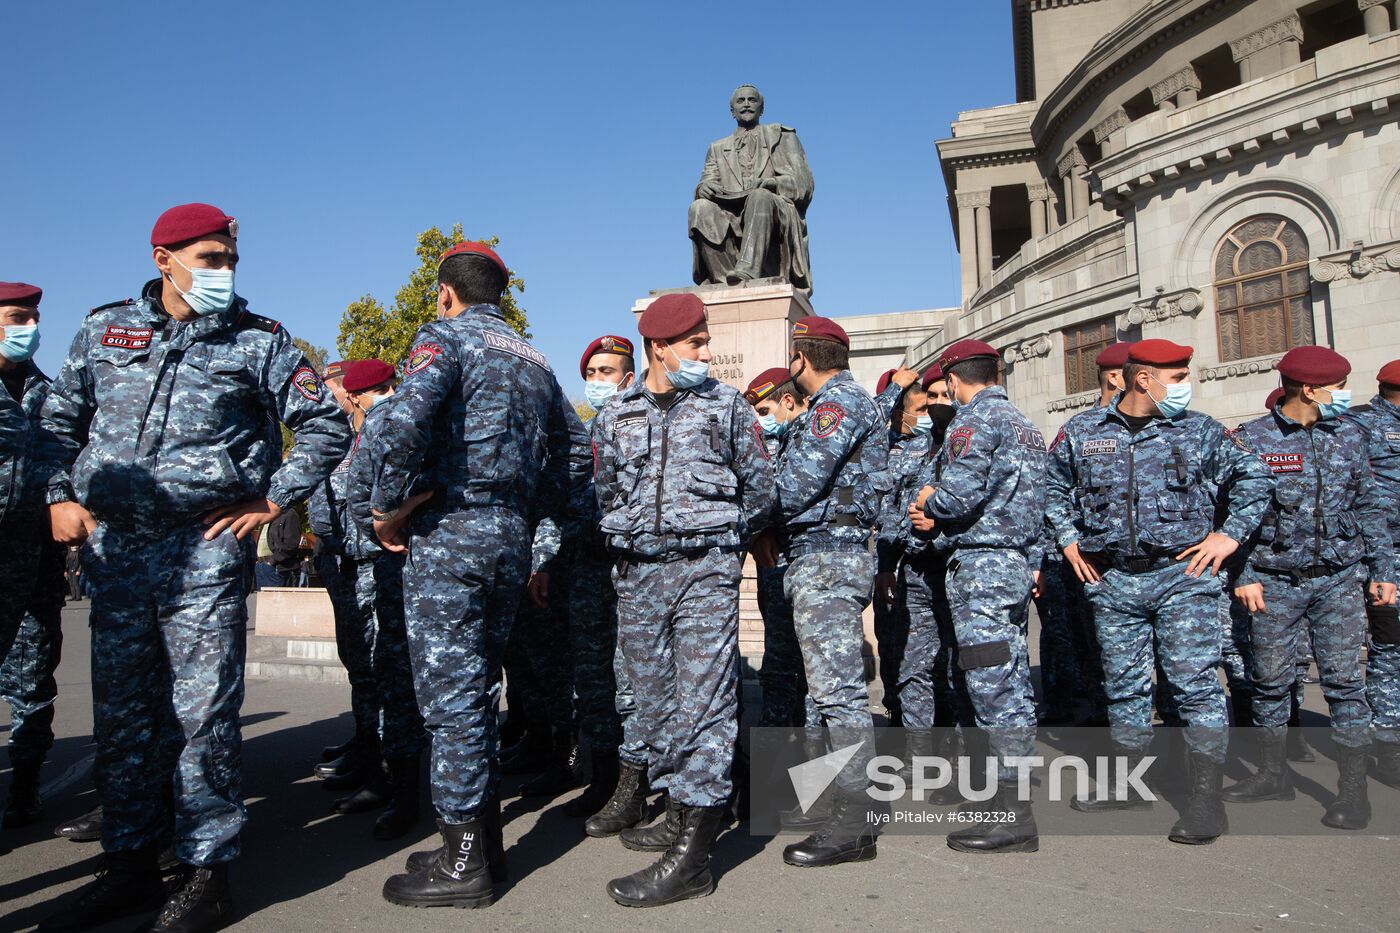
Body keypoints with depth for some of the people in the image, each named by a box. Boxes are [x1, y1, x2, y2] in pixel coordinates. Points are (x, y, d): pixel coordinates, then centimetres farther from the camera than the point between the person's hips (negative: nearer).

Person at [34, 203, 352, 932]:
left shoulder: (260, 341, 2)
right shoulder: (106, 328, 12)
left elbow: (327, 426, 3)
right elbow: (59, 418, 20)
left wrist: (273, 499, -3)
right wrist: (60, 495, 7)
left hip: (205, 548, -4)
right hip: (113, 546, 4)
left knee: (204, 713, -2)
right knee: (120, 714, 10)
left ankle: (206, 874, 11)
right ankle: (129, 864, 25)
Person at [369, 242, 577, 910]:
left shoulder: (445, 338, -4)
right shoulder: (536, 363, 20)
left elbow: (403, 427, -23)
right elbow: (558, 471, 17)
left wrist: (389, 510, -11)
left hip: (450, 533, -8)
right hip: (512, 539, 8)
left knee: (450, 695, -1)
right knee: (477, 691, 17)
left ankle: (464, 863, 8)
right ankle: (484, 839, 26)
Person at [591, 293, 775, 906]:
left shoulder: (727, 406, 5)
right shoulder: (614, 416, 10)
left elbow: (760, 486, 12)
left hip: (706, 570, -4)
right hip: (637, 574, 4)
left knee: (705, 700, -8)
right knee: (653, 700, 10)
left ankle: (691, 858, -5)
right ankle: (680, 814, 26)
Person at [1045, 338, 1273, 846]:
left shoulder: (1200, 431, 2)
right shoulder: (1082, 432, 4)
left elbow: (1254, 475, 9)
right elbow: (1053, 485, 18)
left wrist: (1229, 534, 1)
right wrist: (1069, 539, 10)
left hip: (1183, 576, -2)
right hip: (1113, 581, 2)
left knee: (1195, 684, -4)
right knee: (1124, 685, 11)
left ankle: (1206, 799, 7)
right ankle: (1127, 785, 26)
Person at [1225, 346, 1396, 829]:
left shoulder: (1348, 435, 6)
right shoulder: (1252, 439, -5)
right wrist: (1242, 576, -7)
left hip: (1339, 579, 2)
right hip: (1274, 583, -2)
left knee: (1344, 680, 1)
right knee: (1271, 680, 7)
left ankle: (1353, 789, 11)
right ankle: (1273, 774, 23)